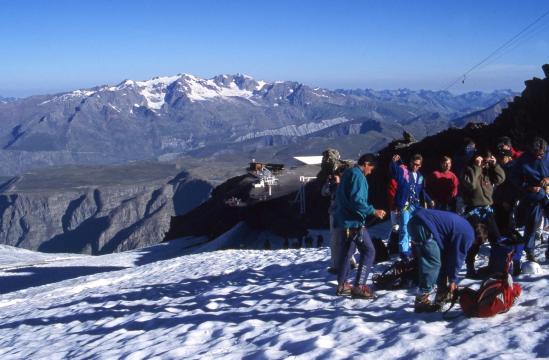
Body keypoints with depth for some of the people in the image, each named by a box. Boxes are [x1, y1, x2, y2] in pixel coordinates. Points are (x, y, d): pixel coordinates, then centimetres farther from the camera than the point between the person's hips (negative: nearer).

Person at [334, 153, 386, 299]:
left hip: (345, 220, 10)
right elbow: (356, 200, -25)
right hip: (354, 221, -10)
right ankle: (359, 286, -11)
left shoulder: (348, 173, 16)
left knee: (347, 251, 16)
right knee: (369, 251, -7)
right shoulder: (358, 175, -15)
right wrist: (373, 211, -20)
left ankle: (342, 285, 22)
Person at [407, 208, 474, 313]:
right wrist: (453, 280, 9)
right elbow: (457, 257, -3)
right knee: (433, 263, -7)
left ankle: (443, 293, 30)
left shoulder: (462, 226, 25)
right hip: (423, 226, -11)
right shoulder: (467, 233, -5)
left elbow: (450, 253, 27)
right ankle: (421, 301, -6)